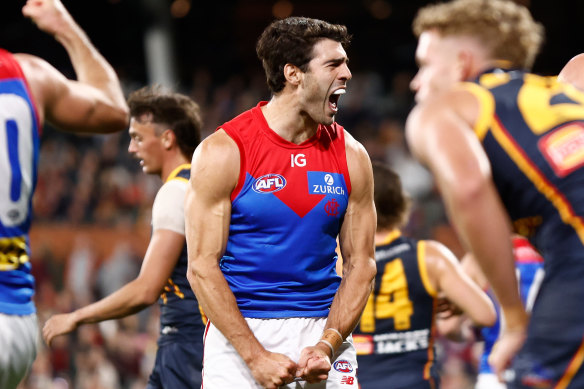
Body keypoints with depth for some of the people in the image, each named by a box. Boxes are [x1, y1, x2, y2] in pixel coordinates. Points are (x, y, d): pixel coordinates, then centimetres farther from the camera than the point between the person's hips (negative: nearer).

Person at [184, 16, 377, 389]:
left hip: (324, 331, 3)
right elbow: (202, 266, -8)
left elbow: (361, 264, 6)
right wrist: (256, 356, -15)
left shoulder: (351, 155, 4)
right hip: (239, 333, -3)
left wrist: (326, 346, -8)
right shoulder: (223, 151, -6)